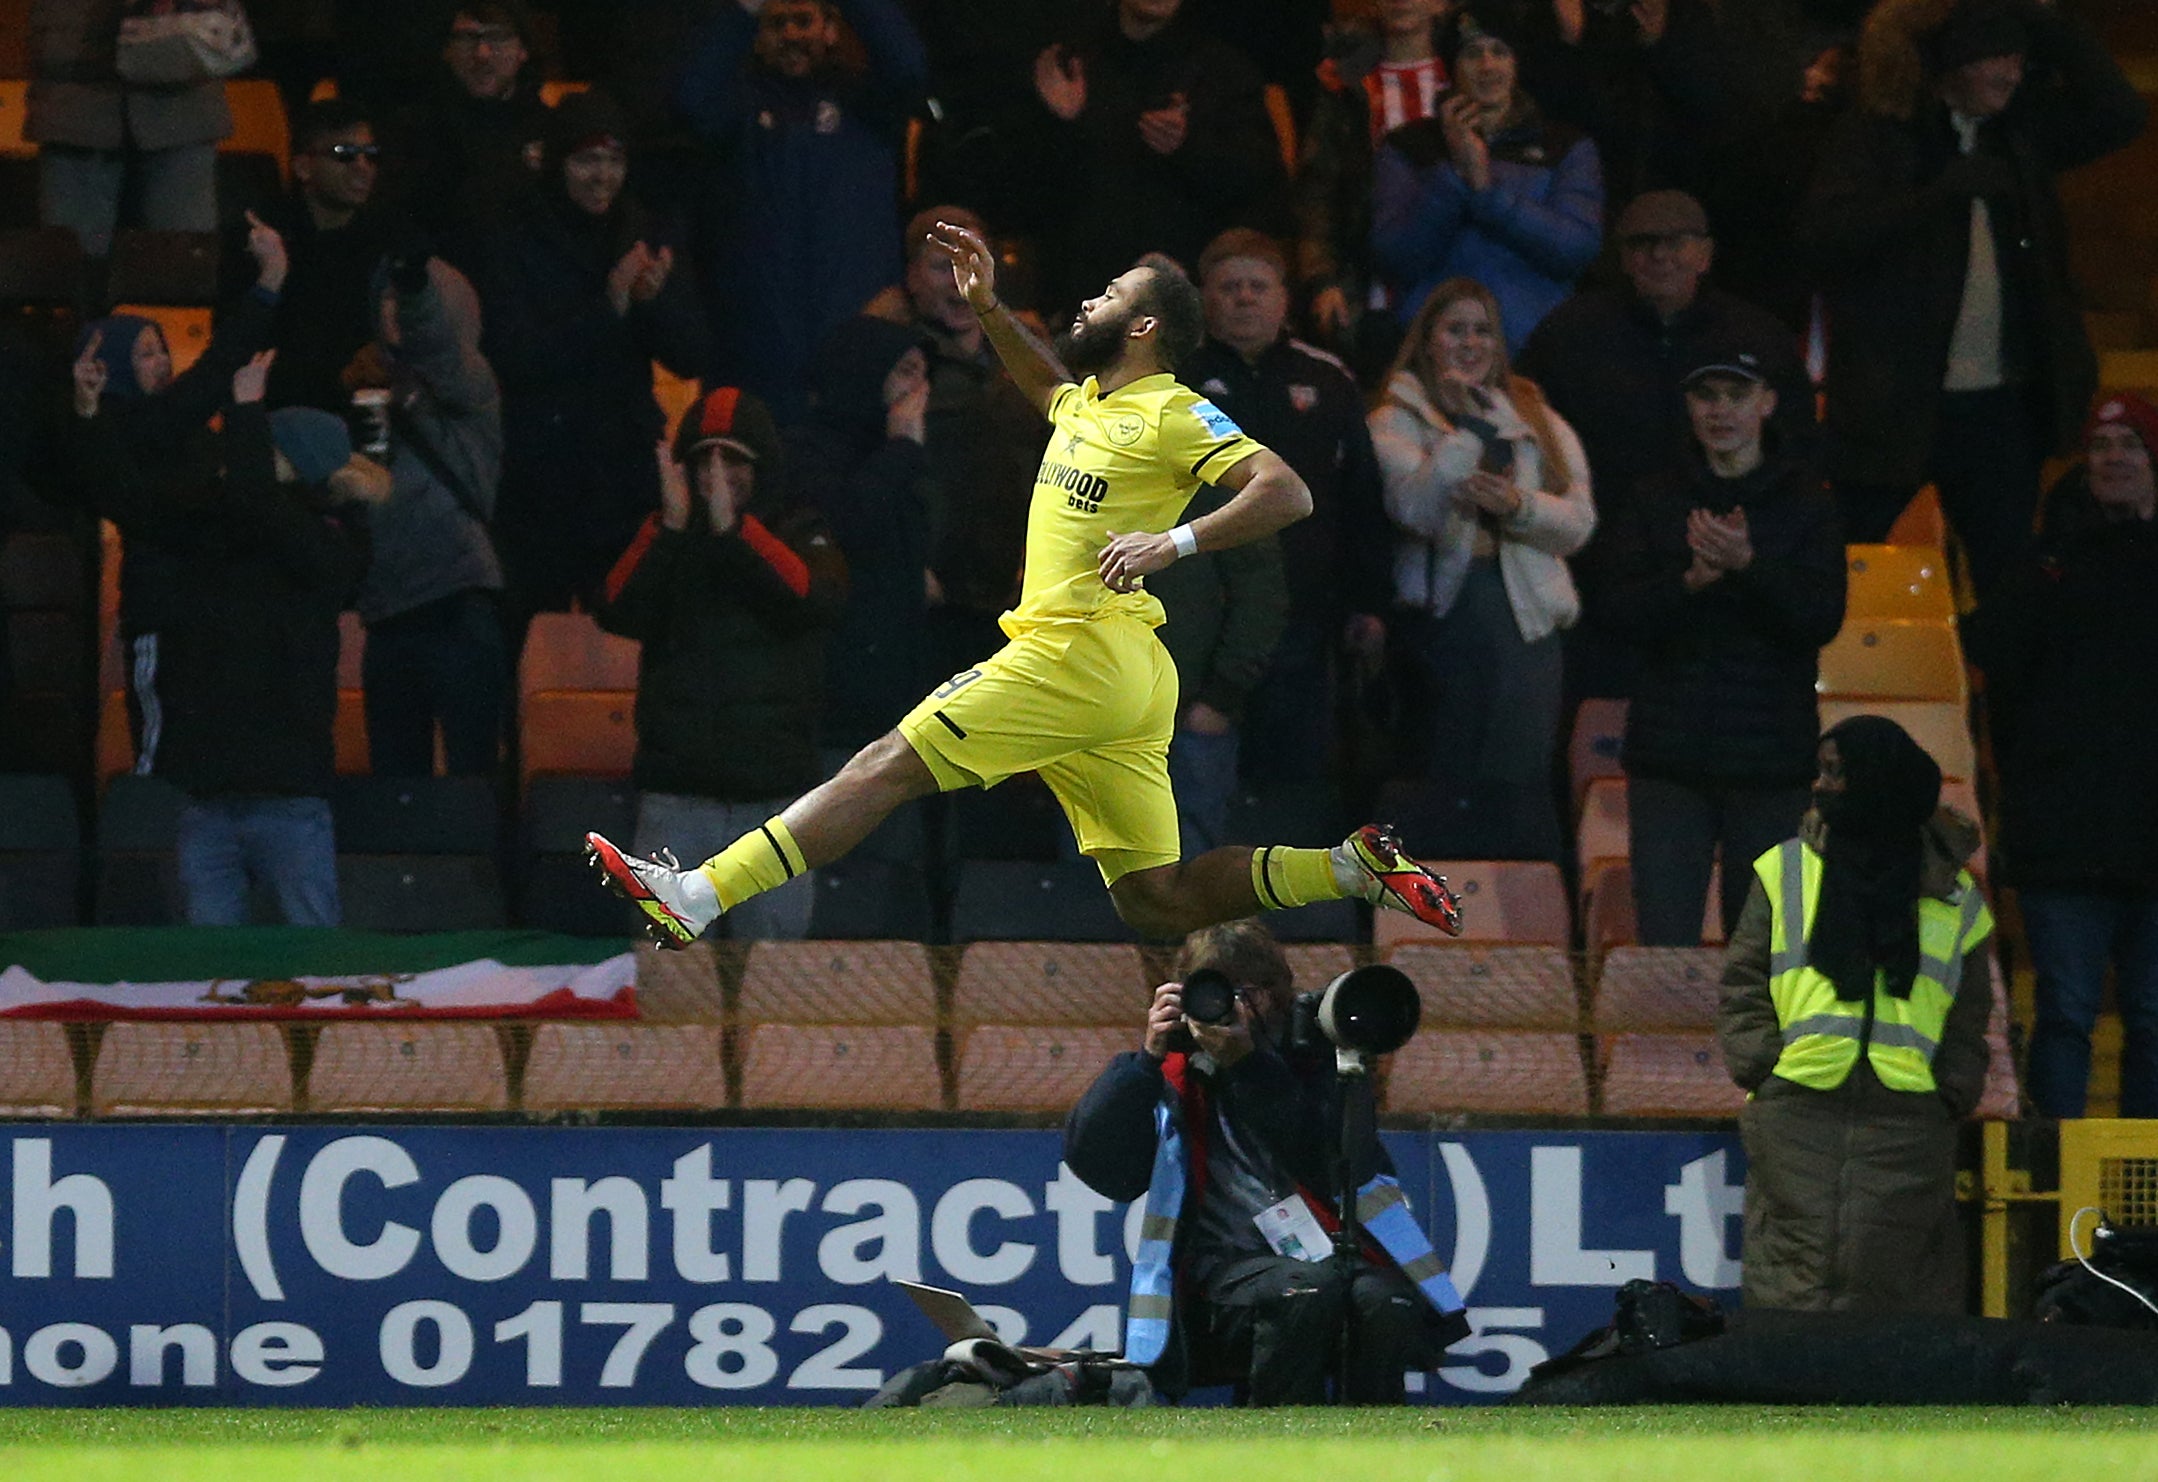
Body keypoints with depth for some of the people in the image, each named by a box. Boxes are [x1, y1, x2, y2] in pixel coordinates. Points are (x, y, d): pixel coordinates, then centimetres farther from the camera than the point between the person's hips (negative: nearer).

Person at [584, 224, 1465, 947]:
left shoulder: (1175, 417, -6)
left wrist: (1174, 541, -27)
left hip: (1078, 657, -9)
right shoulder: (1087, 406, 20)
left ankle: (696, 898, -10)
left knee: (887, 769, -8)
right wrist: (986, 306, 31)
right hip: (1124, 686, 9)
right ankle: (1357, 869, 2)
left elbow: (1286, 493, -17)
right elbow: (1043, 385, 45)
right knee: (1157, 902, 4)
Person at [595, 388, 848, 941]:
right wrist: (670, 526, -18)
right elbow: (618, 612, -7)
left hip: (774, 796, -1)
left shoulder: (799, 533, 9)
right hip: (677, 796, 1)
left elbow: (817, 602, -12)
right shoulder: (660, 540, 11)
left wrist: (733, 528, -20)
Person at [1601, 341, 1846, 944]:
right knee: (1664, 944, -4)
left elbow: (1822, 616, -5)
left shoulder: (1806, 504, 6)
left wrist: (1748, 565, -21)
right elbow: (1625, 611, -2)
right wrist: (1691, 581, -21)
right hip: (1670, 753, 1)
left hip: (1771, 759, -1)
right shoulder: (1654, 504, 9)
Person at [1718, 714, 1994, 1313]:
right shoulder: (1786, 871, 12)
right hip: (1797, 1115, 0)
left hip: (1908, 1124, 0)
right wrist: (1763, 1065, -5)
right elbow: (1743, 986, 9)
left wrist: (1953, 1090, 0)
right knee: (1796, 1277, -7)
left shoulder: (1953, 898, 12)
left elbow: (1969, 1015, 14)